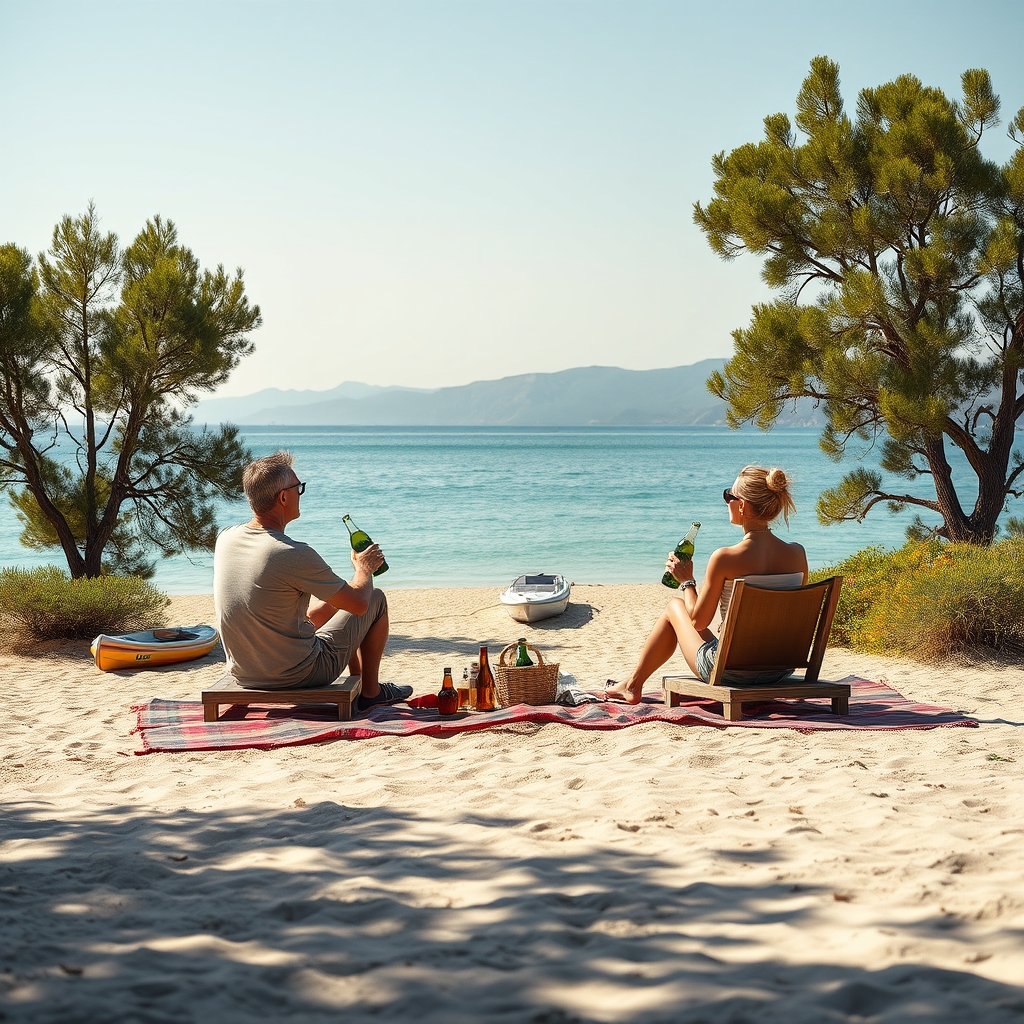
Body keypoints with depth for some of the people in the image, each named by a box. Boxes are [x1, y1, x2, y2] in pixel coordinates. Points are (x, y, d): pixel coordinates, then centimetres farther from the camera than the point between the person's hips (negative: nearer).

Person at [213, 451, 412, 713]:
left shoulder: (225, 539, -4)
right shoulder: (295, 554, -26)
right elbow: (359, 603, -14)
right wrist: (363, 569, 8)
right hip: (298, 676, -7)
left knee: (328, 605, 30)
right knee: (377, 600, 9)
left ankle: (358, 684, 45)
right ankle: (370, 691, 25)